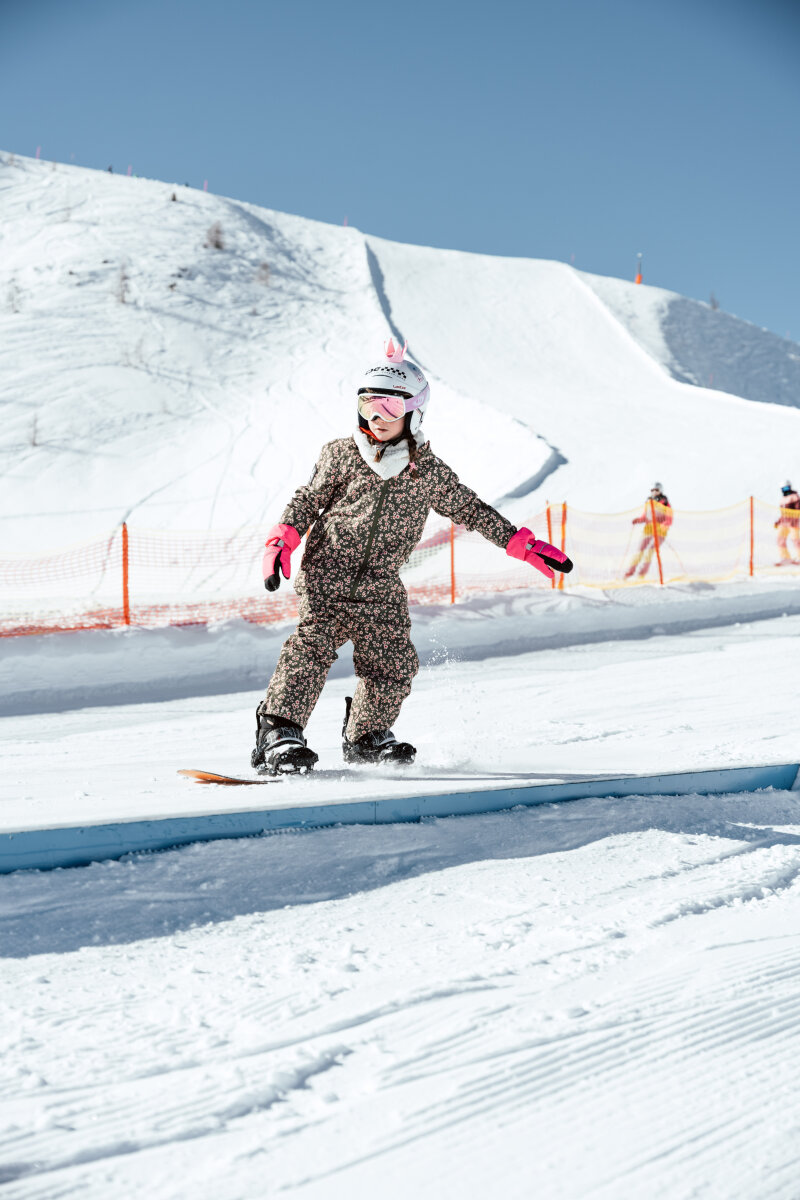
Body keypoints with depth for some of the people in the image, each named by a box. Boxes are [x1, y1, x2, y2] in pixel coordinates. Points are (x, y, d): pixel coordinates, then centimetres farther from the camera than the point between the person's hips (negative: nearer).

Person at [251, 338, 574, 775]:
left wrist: (524, 545, 12)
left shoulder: (429, 472, 6)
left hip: (381, 588, 3)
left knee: (393, 665, -2)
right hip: (327, 574, -2)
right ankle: (278, 732, -20)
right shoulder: (342, 454, 3)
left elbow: (471, 509, 15)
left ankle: (365, 736, 20)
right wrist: (282, 539, -8)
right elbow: (308, 500, 10)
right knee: (313, 644, -21)